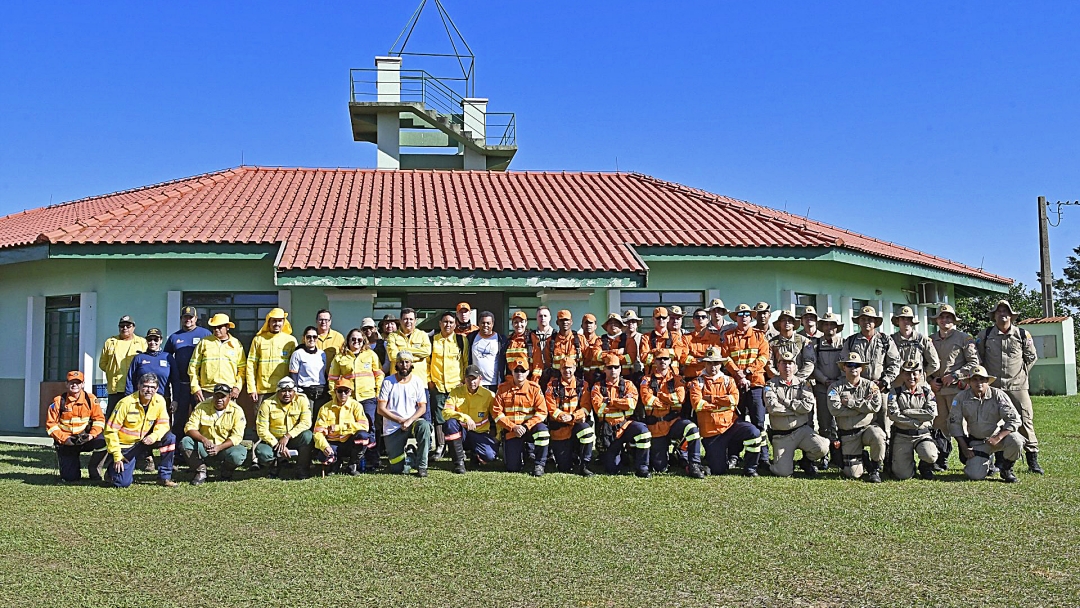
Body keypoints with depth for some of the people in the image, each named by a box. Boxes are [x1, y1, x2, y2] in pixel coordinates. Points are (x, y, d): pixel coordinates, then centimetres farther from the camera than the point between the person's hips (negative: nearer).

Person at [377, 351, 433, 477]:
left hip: (412, 422, 1)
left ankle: (422, 466, -22)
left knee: (424, 426, -36)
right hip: (392, 428, -1)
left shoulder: (417, 381, 3)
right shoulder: (388, 382, -2)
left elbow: (422, 407, 0)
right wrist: (401, 420, -14)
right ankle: (410, 457, 25)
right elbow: (381, 409, -5)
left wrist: (409, 421, -18)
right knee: (398, 469, -11)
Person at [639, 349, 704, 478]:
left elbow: (680, 397, -10)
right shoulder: (647, 380, 5)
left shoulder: (677, 379, 8)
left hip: (673, 421, 0)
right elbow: (648, 400, -11)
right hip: (655, 426, 0)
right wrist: (670, 400, -5)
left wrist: (659, 396, -5)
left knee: (692, 429, -35)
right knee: (659, 468, -1)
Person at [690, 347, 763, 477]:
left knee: (753, 432, -29)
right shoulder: (698, 382, 1)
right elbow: (697, 404, -16)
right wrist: (723, 403, -11)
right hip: (711, 432, -2)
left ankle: (750, 469, -11)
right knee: (718, 471, -3)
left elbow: (735, 399, -10)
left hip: (731, 424, 2)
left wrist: (711, 399, -12)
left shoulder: (728, 380, 8)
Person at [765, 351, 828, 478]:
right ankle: (788, 463, 24)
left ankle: (807, 461, 9)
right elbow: (772, 407, -15)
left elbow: (808, 405, -10)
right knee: (783, 473, -14)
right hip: (781, 436, -2)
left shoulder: (803, 384, 7)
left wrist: (785, 402, -10)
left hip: (802, 430, 2)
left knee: (822, 448, -26)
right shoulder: (771, 384, 2)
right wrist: (797, 408, -9)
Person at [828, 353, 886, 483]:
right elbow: (835, 409, -18)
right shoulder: (836, 387, -1)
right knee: (854, 474, -8)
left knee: (878, 436, -37)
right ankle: (861, 458, 29)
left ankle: (875, 469, -11)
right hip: (848, 434, -1)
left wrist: (851, 403, -14)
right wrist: (863, 405, -13)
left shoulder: (870, 385, 4)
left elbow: (876, 406, -13)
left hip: (867, 427, 1)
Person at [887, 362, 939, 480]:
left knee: (930, 456, -31)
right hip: (902, 436, -1)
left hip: (923, 435, 1)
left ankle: (925, 467, 7)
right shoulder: (895, 392, 2)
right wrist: (916, 422, -14)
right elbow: (893, 415, -12)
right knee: (903, 475, -12)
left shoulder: (927, 392, 6)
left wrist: (907, 412, -11)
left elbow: (932, 413, -10)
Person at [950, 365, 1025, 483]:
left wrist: (998, 438, -25)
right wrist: (964, 447, -7)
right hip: (977, 441, 0)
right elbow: (954, 423, -1)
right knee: (975, 475, -18)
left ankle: (1006, 469, -3)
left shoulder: (998, 395, -10)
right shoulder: (961, 398, -7)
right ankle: (986, 464, 22)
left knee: (1015, 440, -34)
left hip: (998, 436, 0)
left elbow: (1014, 419, -13)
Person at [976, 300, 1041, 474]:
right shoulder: (985, 335, 4)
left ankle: (1032, 460, 4)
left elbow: (1031, 357, 15)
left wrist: (1022, 373, 8)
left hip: (1017, 387, 0)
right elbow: (977, 357, 12)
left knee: (1025, 421, -3)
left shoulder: (1022, 335, 4)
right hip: (992, 387, 0)